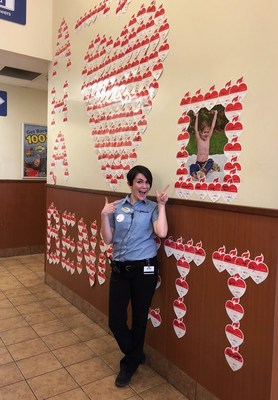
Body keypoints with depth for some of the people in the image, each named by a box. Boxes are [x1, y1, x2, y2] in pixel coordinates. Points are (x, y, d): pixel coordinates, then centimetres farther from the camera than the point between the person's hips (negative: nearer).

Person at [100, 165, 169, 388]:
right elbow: (108, 240, 2)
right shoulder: (116, 207, 3)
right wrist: (105, 215, -10)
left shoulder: (152, 208, -2)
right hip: (119, 269, 2)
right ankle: (136, 355, 36)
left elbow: (161, 233, -19)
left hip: (144, 269, -2)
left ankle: (129, 364, 39)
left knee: (139, 318, 13)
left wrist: (161, 205, -14)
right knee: (115, 321, 5)